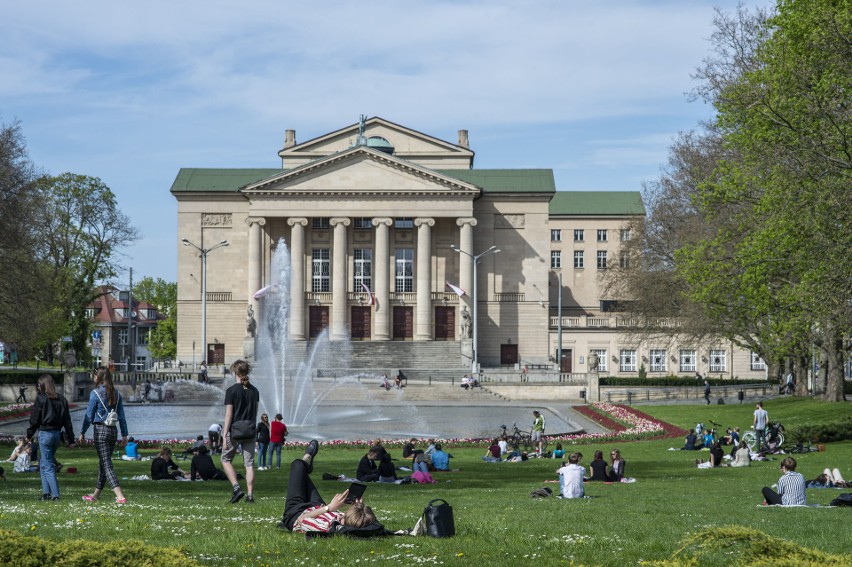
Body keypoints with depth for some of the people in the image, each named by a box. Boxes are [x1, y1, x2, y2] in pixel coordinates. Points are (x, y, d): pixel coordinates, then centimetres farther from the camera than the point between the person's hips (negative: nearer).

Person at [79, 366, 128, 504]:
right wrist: (124, 434, 13)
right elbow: (121, 416, 9)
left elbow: (89, 415, -7)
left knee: (106, 464, -7)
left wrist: (82, 432, 2)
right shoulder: (116, 393, 7)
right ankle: (95, 495, 28)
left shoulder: (95, 393, -10)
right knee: (103, 462, 17)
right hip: (113, 431, 6)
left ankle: (120, 496, -19)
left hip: (101, 430, -6)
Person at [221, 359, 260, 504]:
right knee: (249, 463, 5)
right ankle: (250, 495, 1)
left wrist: (225, 435, -10)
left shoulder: (231, 391, -10)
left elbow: (229, 414, -12)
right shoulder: (254, 391, 6)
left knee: (226, 459, 12)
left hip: (234, 431, -4)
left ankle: (237, 488, -4)